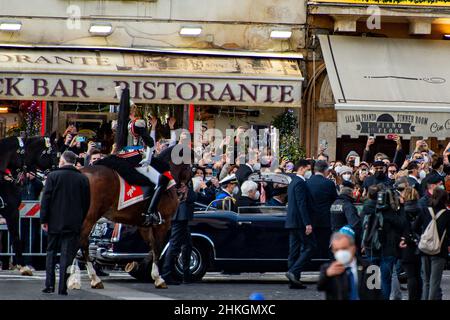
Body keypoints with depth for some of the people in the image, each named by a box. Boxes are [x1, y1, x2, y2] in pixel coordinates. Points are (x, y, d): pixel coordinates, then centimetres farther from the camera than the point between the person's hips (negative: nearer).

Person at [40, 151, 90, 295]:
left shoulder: (53, 176, -4)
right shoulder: (83, 179, 2)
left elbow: (46, 199, -6)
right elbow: (86, 202, 6)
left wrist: (44, 220, -2)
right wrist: (80, 220, 14)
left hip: (55, 222, -1)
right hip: (73, 223, 1)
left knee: (51, 252, 13)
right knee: (67, 255, 1)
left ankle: (49, 285, 6)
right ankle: (63, 288, -4)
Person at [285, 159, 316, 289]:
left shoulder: (293, 182, 18)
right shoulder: (300, 183, -14)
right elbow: (302, 204, -20)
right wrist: (307, 223, -22)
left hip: (292, 221, 10)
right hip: (300, 221, -10)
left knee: (294, 250, 8)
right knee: (310, 247, -6)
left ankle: (293, 281, 8)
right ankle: (294, 272, -15)